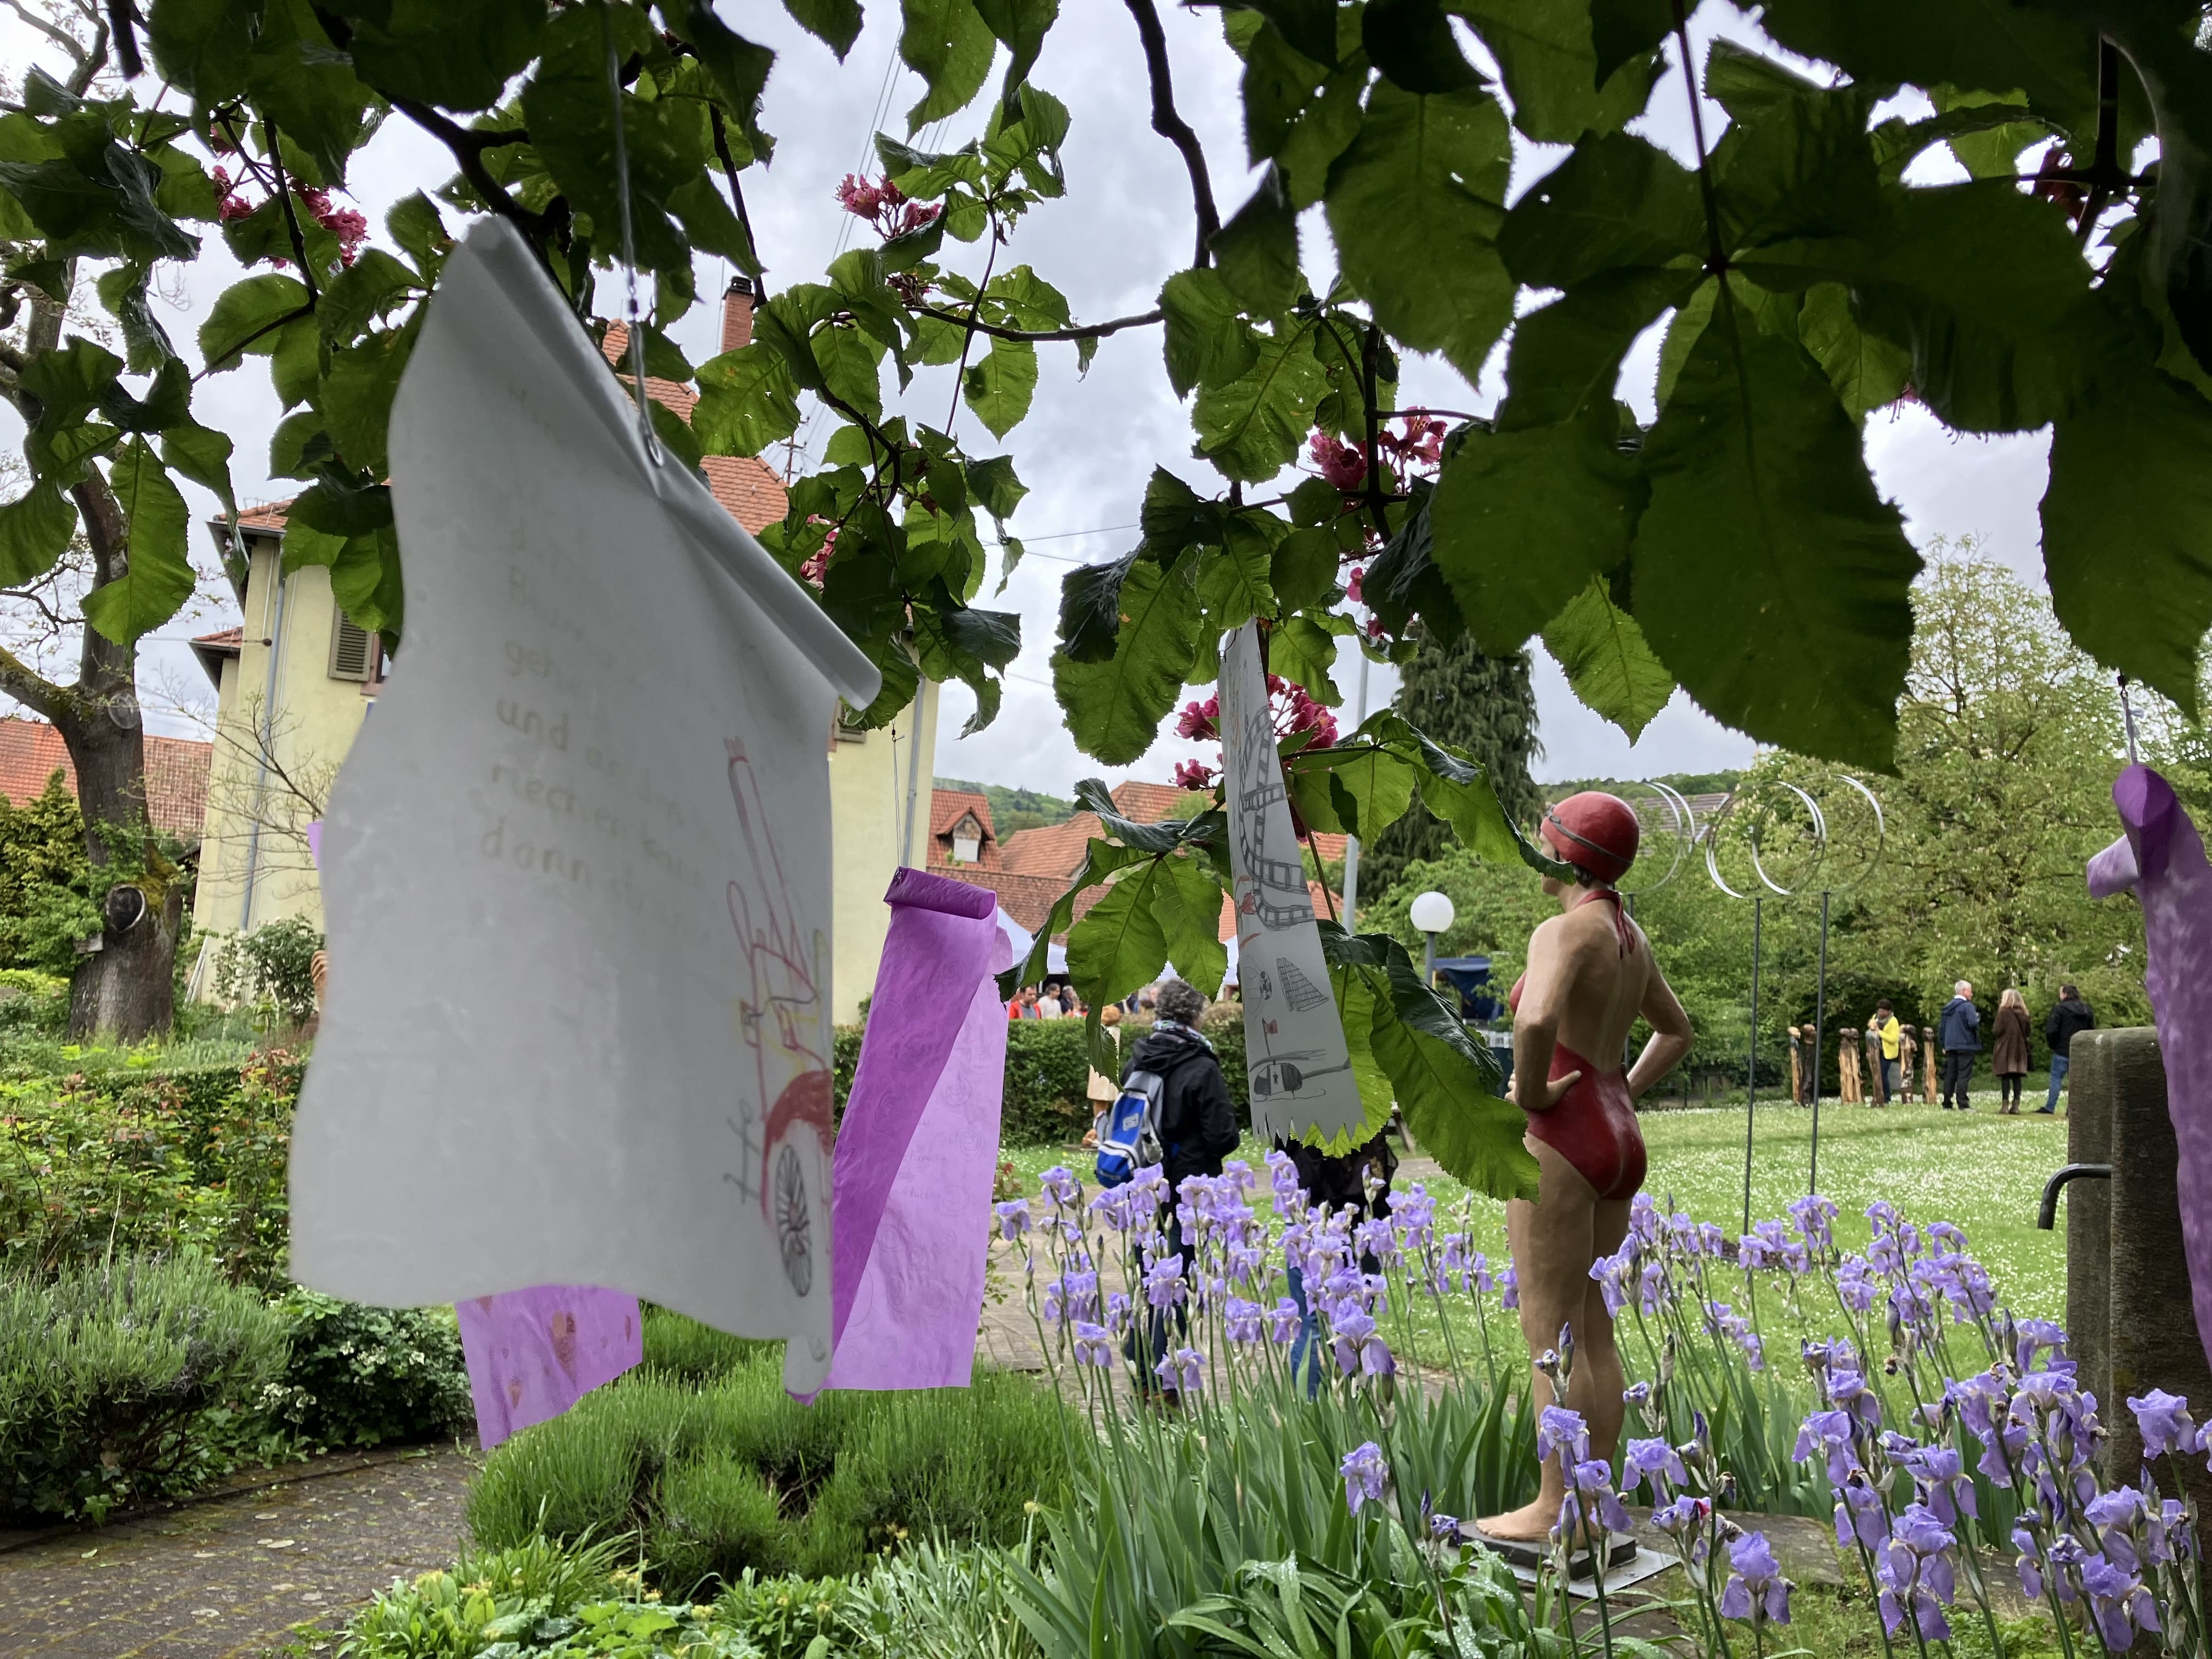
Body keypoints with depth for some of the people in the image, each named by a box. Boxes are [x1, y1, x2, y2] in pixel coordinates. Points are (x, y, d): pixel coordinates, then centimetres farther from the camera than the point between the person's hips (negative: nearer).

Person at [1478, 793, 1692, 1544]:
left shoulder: (1565, 930, -15)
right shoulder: (1631, 938, 13)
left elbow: (1536, 1019, -35)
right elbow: (1676, 1031, 28)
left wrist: (1531, 1089, -18)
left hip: (1560, 1138, -9)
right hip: (1617, 1138, 9)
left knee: (1550, 1333, -1)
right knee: (1590, 1325, 14)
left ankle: (1554, 1508, 6)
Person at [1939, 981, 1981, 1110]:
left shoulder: (1947, 1007, 14)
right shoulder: (1967, 1006, -9)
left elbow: (1941, 1027, 17)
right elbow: (1973, 1023, -24)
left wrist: (1943, 1044, 22)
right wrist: (1978, 1018, -1)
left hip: (1950, 1046, 7)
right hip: (1966, 1046, -7)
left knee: (1950, 1075, 8)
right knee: (1964, 1075, -7)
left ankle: (1947, 1105, 9)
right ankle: (1963, 1105, -11)